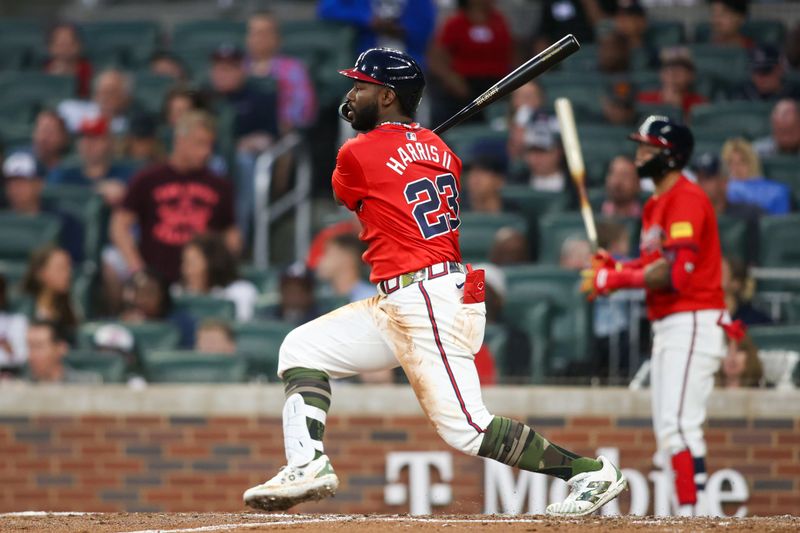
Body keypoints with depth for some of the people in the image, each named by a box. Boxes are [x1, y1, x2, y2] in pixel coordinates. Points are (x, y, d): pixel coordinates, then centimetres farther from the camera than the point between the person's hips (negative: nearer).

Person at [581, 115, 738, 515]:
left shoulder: (686, 198, -13)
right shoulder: (656, 205, 18)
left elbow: (675, 273, -21)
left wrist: (616, 278, -15)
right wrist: (614, 269, 2)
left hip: (692, 325, -11)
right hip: (666, 328, 11)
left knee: (678, 426, -17)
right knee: (667, 432, 11)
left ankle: (692, 515, -20)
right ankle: (689, 515, 14)